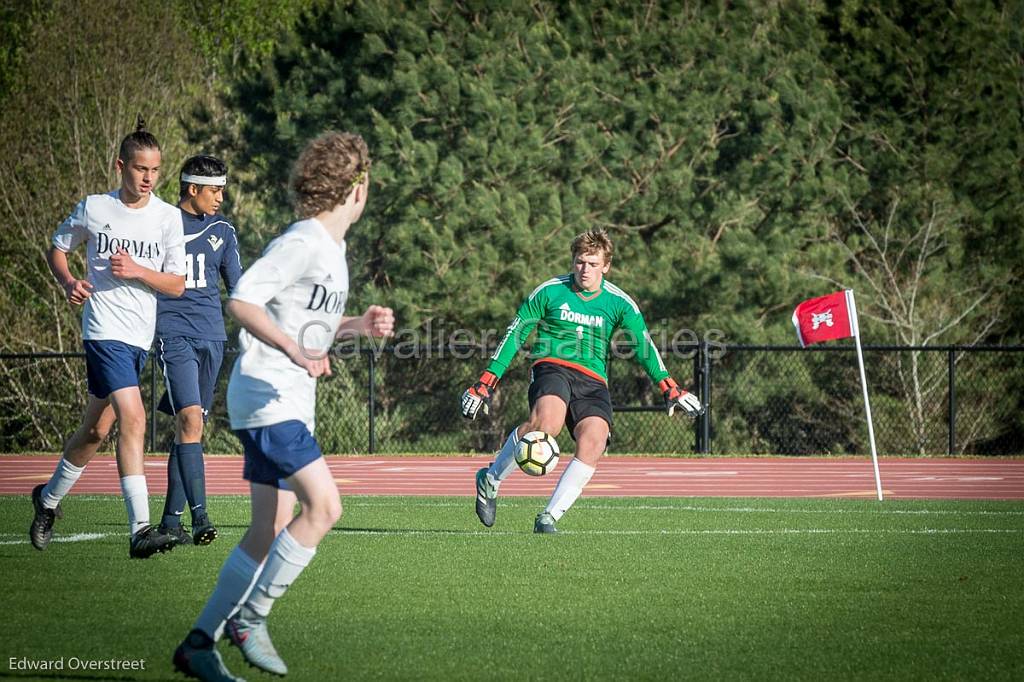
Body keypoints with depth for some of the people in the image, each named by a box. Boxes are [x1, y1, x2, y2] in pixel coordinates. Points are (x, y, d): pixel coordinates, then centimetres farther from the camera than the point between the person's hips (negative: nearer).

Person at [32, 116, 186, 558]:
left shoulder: (168, 217, 3)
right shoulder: (94, 209, -1)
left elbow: (176, 286, 3)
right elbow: (57, 249, 14)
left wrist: (136, 271, -13)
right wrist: (69, 283, -6)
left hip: (140, 337, 4)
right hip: (104, 330, -4)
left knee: (96, 430, 14)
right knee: (133, 418, -21)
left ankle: (49, 498, 38)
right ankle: (140, 530, -25)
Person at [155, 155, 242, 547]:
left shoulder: (222, 230, 12)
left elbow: (237, 287, 18)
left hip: (211, 337, 5)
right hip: (173, 334, -5)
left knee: (190, 426, 6)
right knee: (190, 420, -18)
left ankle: (171, 519, 13)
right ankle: (200, 518, -22)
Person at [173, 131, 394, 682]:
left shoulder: (332, 248, 15)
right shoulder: (302, 244, -15)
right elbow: (241, 302, -23)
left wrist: (360, 324, 11)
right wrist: (296, 352, -32)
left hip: (289, 404, 10)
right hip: (266, 396, -10)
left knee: (265, 533, 8)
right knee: (323, 506, -19)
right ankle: (249, 617, -11)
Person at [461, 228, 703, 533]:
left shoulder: (619, 302, 7)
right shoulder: (549, 291, 3)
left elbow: (644, 345, 6)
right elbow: (514, 335, 6)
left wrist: (669, 388, -8)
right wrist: (486, 383, 3)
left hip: (592, 381, 3)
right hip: (552, 368, -3)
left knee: (593, 443, -27)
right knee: (546, 422, -37)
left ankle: (549, 517, -18)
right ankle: (491, 479, -16)